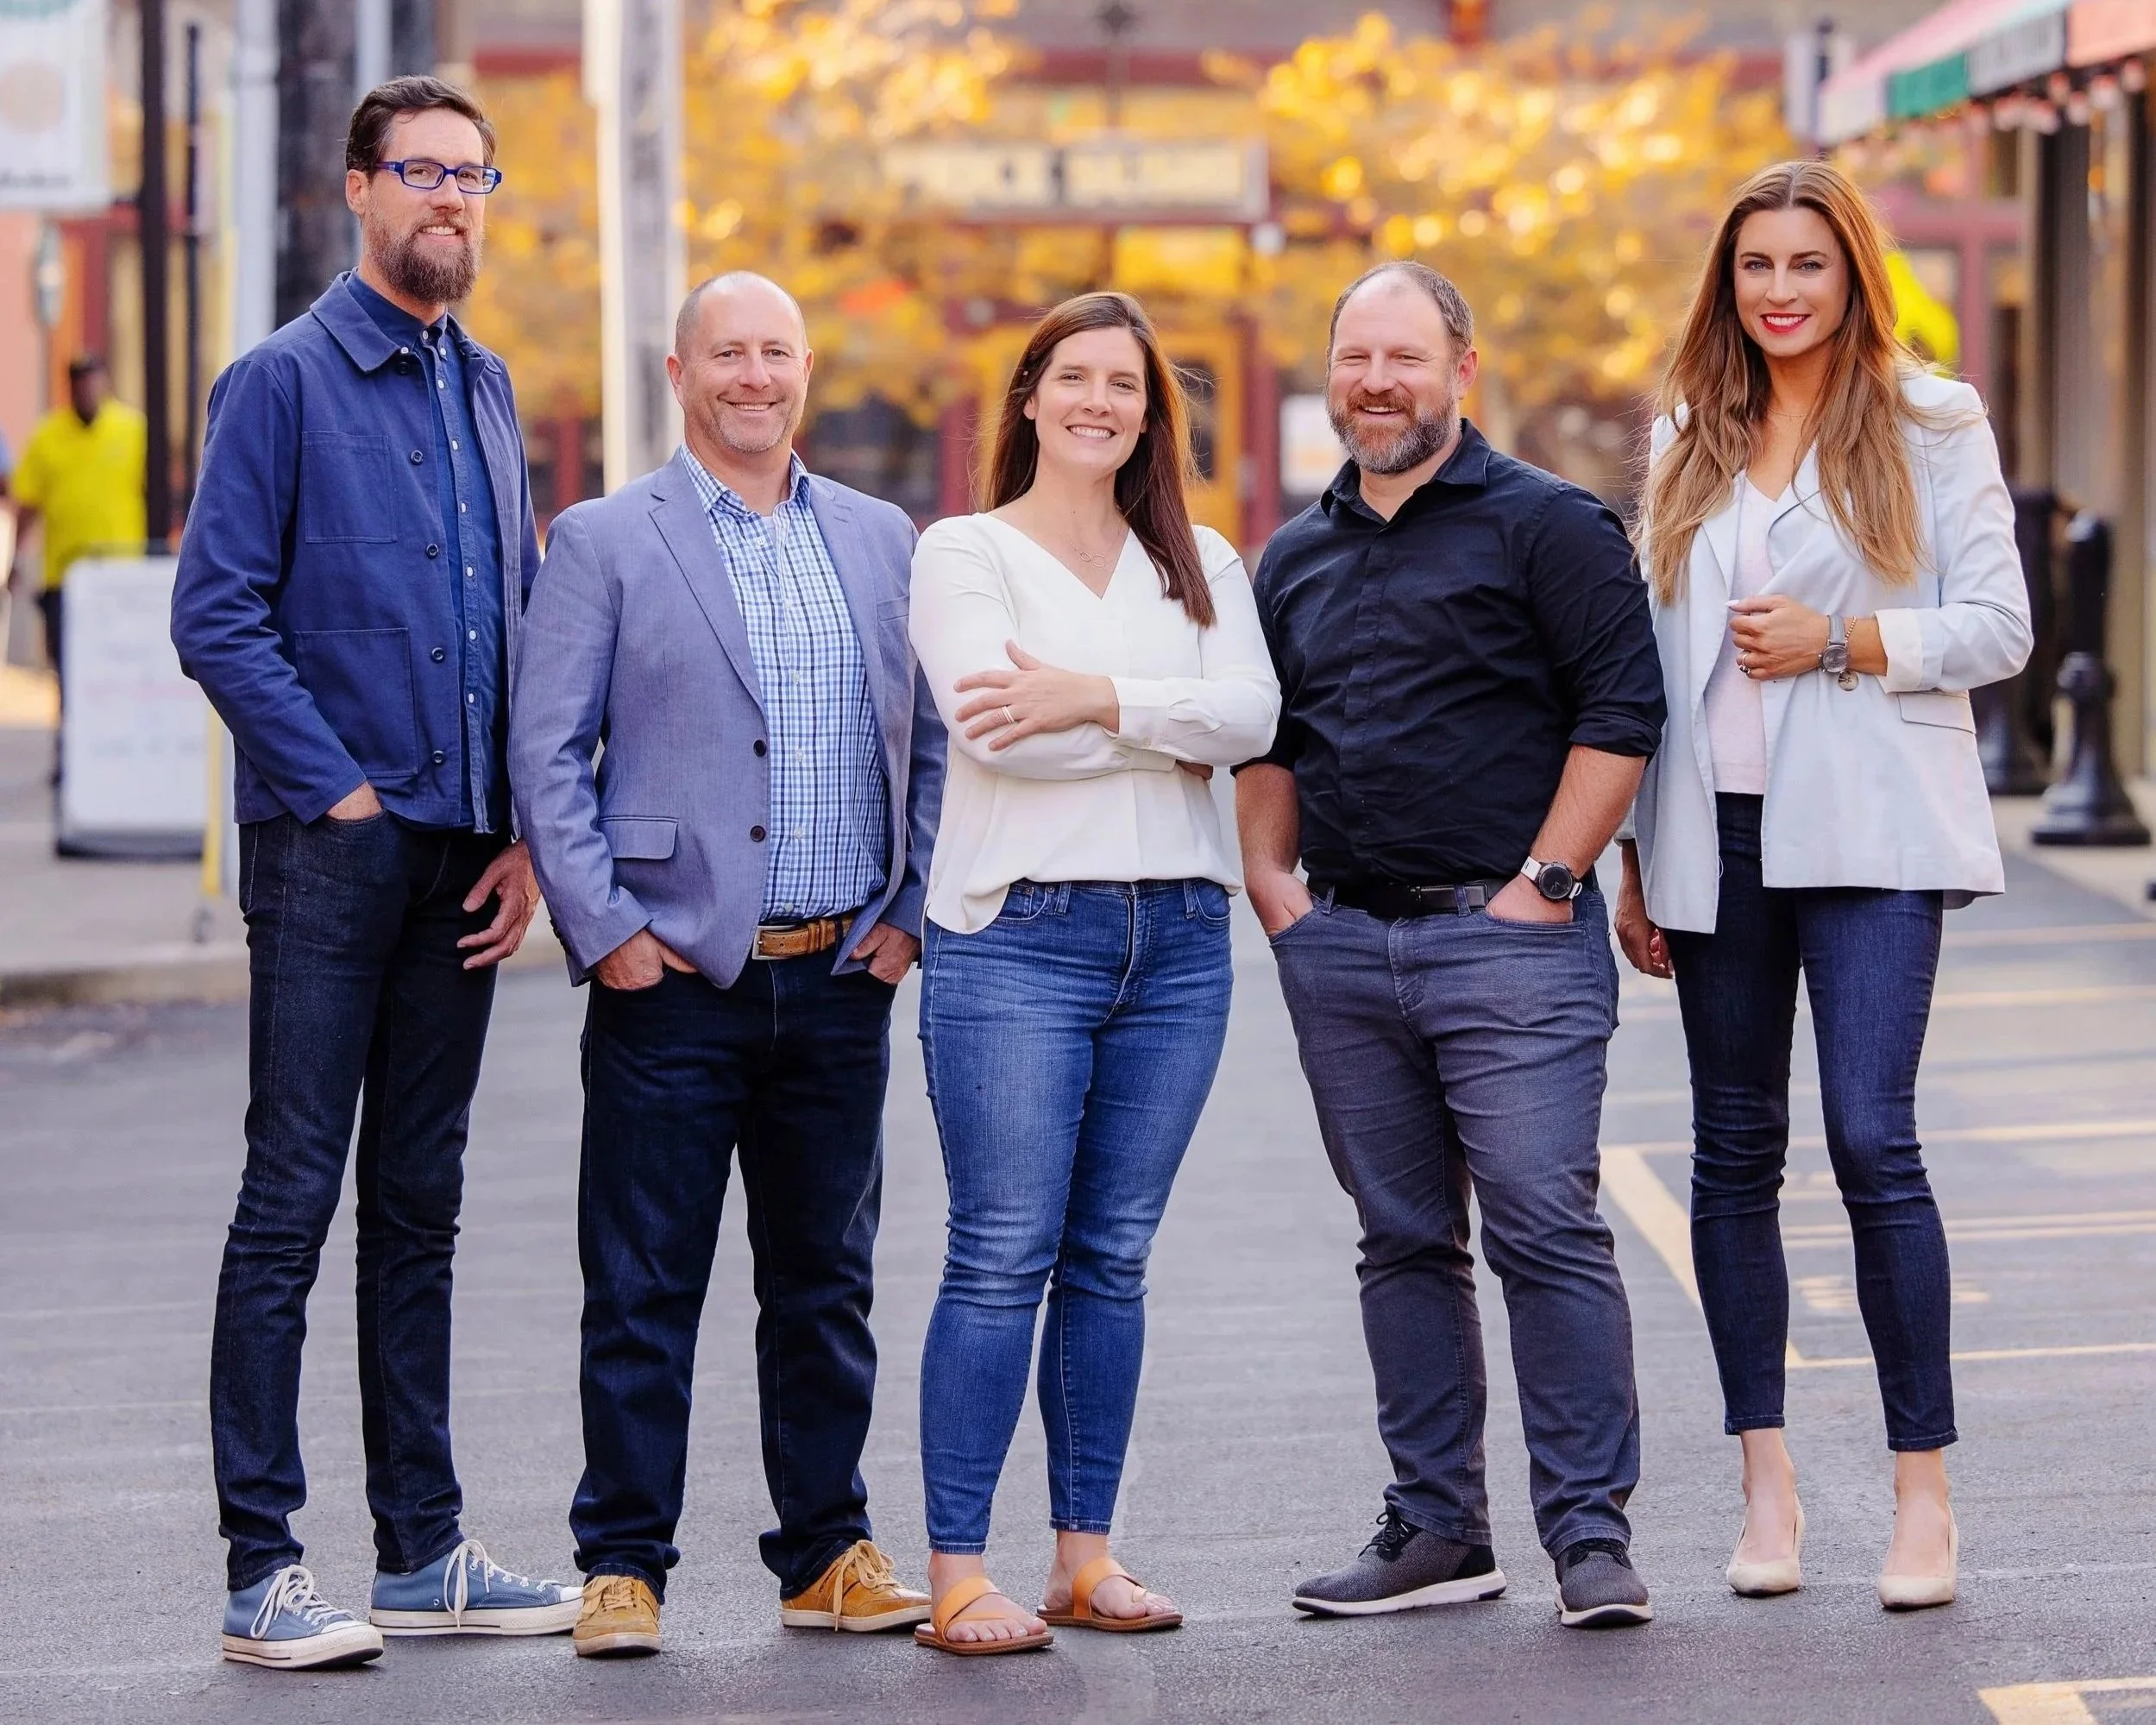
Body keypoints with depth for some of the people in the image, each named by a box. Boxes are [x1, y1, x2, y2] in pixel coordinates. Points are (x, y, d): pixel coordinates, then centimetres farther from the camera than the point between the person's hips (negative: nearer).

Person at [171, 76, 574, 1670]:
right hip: (332, 850, -6)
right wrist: (338, 791, -13)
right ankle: (263, 1570, -4)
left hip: (463, 862, 6)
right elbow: (218, 615, -10)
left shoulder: (486, 391, 15)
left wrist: (527, 832, 6)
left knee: (420, 1209, 11)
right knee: (291, 1202, -6)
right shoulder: (286, 382, -5)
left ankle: (423, 1551, 17)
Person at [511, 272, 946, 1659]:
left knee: (827, 1283, 10)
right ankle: (625, 1565, 7)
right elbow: (548, 752, -2)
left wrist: (909, 909, 5)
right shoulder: (605, 543, 1)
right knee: (644, 1290, 0)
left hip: (841, 977, 3)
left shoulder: (881, 540, 12)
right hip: (674, 977, -3)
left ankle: (830, 1553, 18)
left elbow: (932, 738, 15)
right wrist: (603, 930, -9)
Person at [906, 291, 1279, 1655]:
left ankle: (1087, 1556, 13)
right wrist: (1179, 724, -5)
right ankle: (958, 1576, -7)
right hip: (1018, 938, -4)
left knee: (1113, 1259, 8)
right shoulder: (967, 554, 3)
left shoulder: (1200, 565, 15)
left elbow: (1252, 715, -3)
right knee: (1002, 1259, -8)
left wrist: (1100, 699, -14)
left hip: (1176, 936, 4)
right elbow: (993, 724, -12)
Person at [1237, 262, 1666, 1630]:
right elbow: (1265, 738, 24)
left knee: (1548, 1233, -9)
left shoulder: (1546, 526, -2)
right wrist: (1270, 881, 11)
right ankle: (1438, 1530, 15)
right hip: (1341, 950, 6)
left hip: (1507, 938, -6)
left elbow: (1623, 710, -7)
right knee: (1406, 1243, 9)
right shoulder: (1299, 558, 16)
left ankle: (1593, 1535, -5)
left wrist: (1546, 881, -12)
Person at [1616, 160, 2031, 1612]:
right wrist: (1634, 855, 12)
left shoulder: (1931, 425, 2)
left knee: (1872, 1137, -14)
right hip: (1719, 832, 4)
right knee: (1736, 1153, 6)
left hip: (1868, 832, -4)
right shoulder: (1692, 440, 13)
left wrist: (1842, 643, -15)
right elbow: (1656, 652, 15)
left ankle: (1925, 1488, -8)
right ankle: (1766, 1478, 15)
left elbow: (1998, 625, -2)